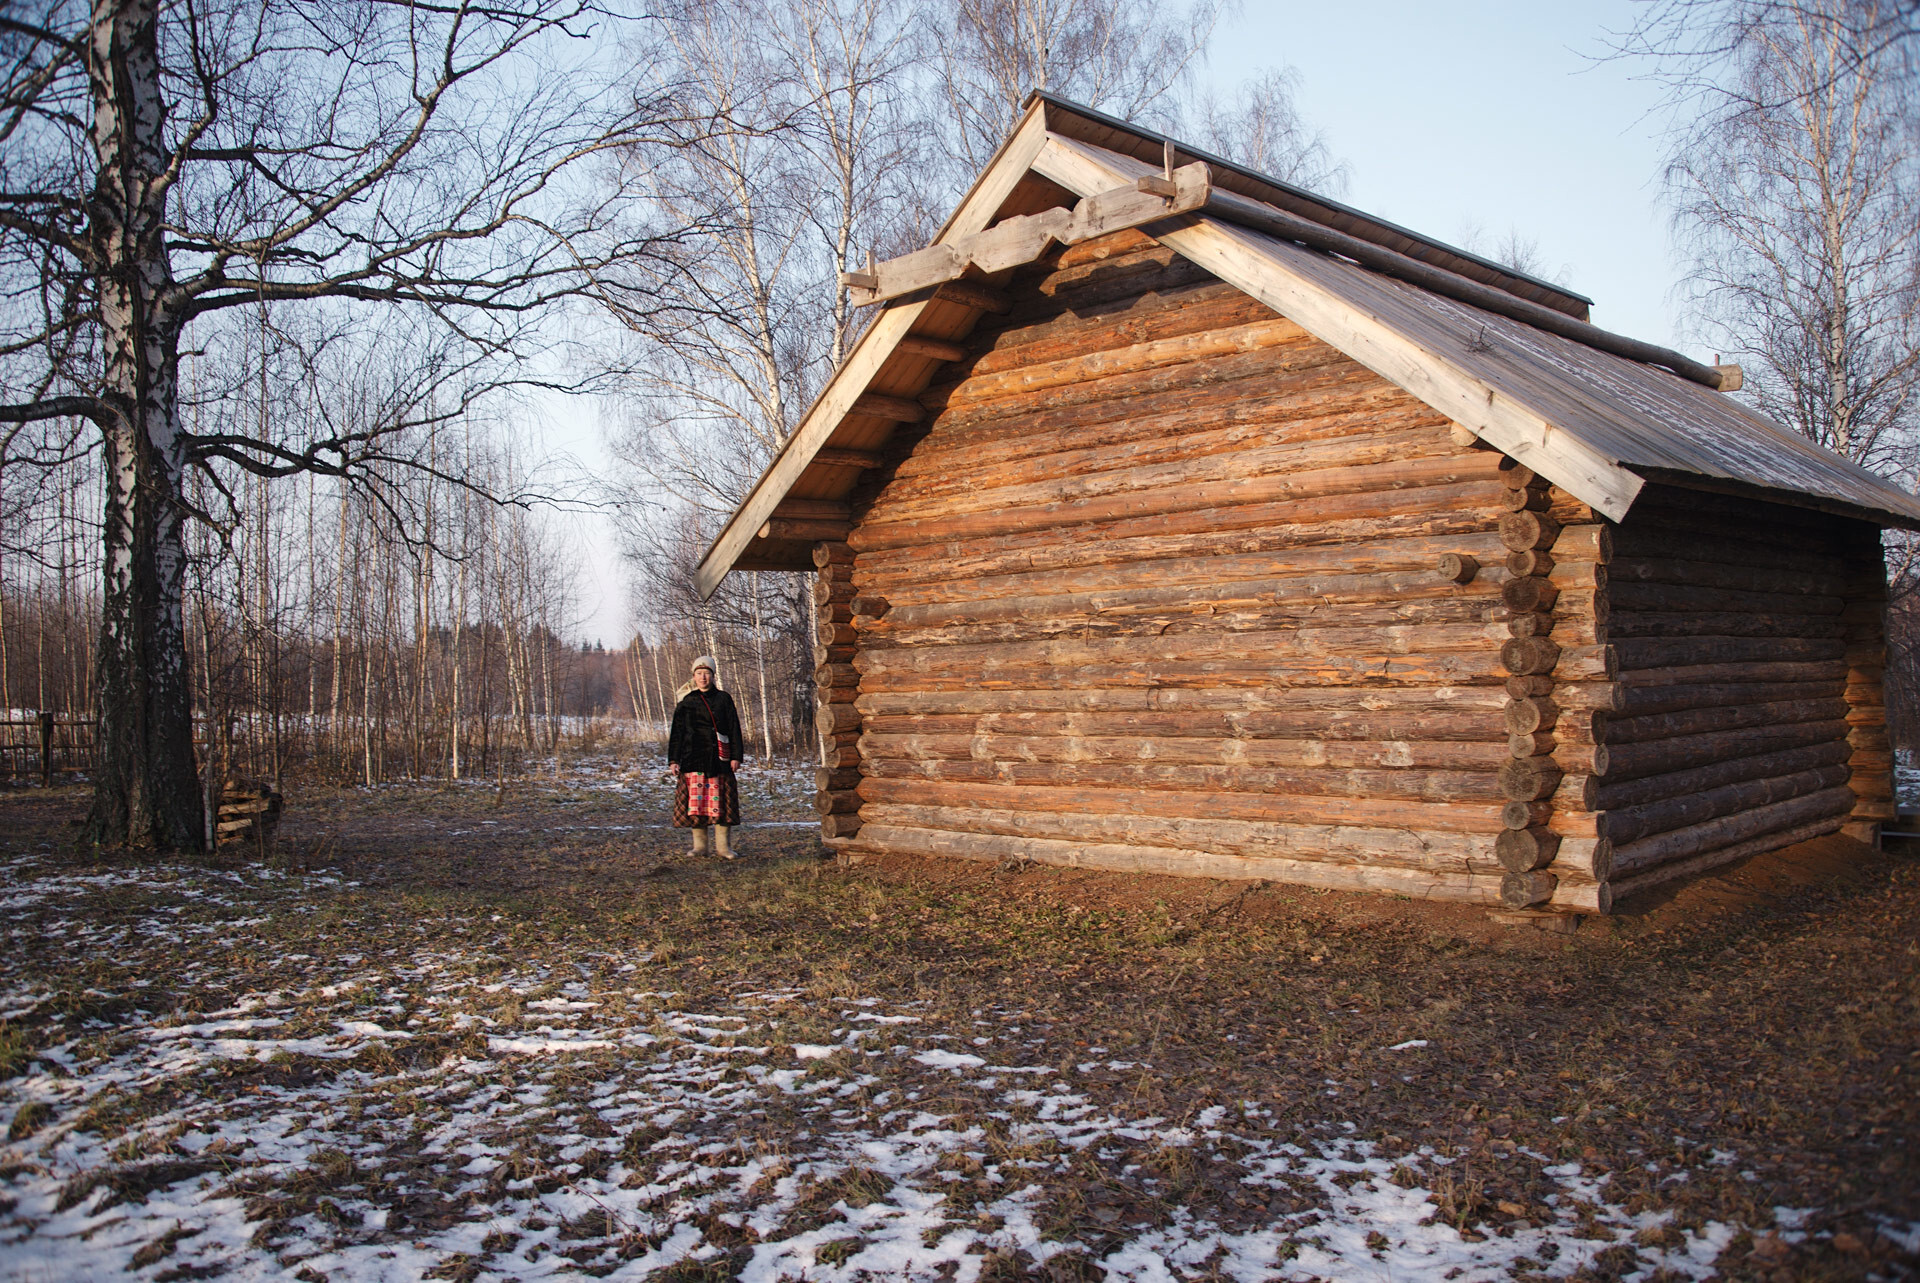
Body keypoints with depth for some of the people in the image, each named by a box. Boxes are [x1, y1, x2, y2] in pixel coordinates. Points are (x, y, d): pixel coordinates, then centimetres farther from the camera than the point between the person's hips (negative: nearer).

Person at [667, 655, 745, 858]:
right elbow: (676, 732, 9)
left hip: (719, 757, 0)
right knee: (695, 801, -2)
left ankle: (722, 846, 4)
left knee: (721, 801, -2)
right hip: (693, 757, 0)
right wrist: (673, 760, 2)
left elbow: (734, 729, 9)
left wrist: (735, 756, 1)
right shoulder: (686, 702, 9)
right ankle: (699, 845, 6)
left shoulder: (724, 699, 10)